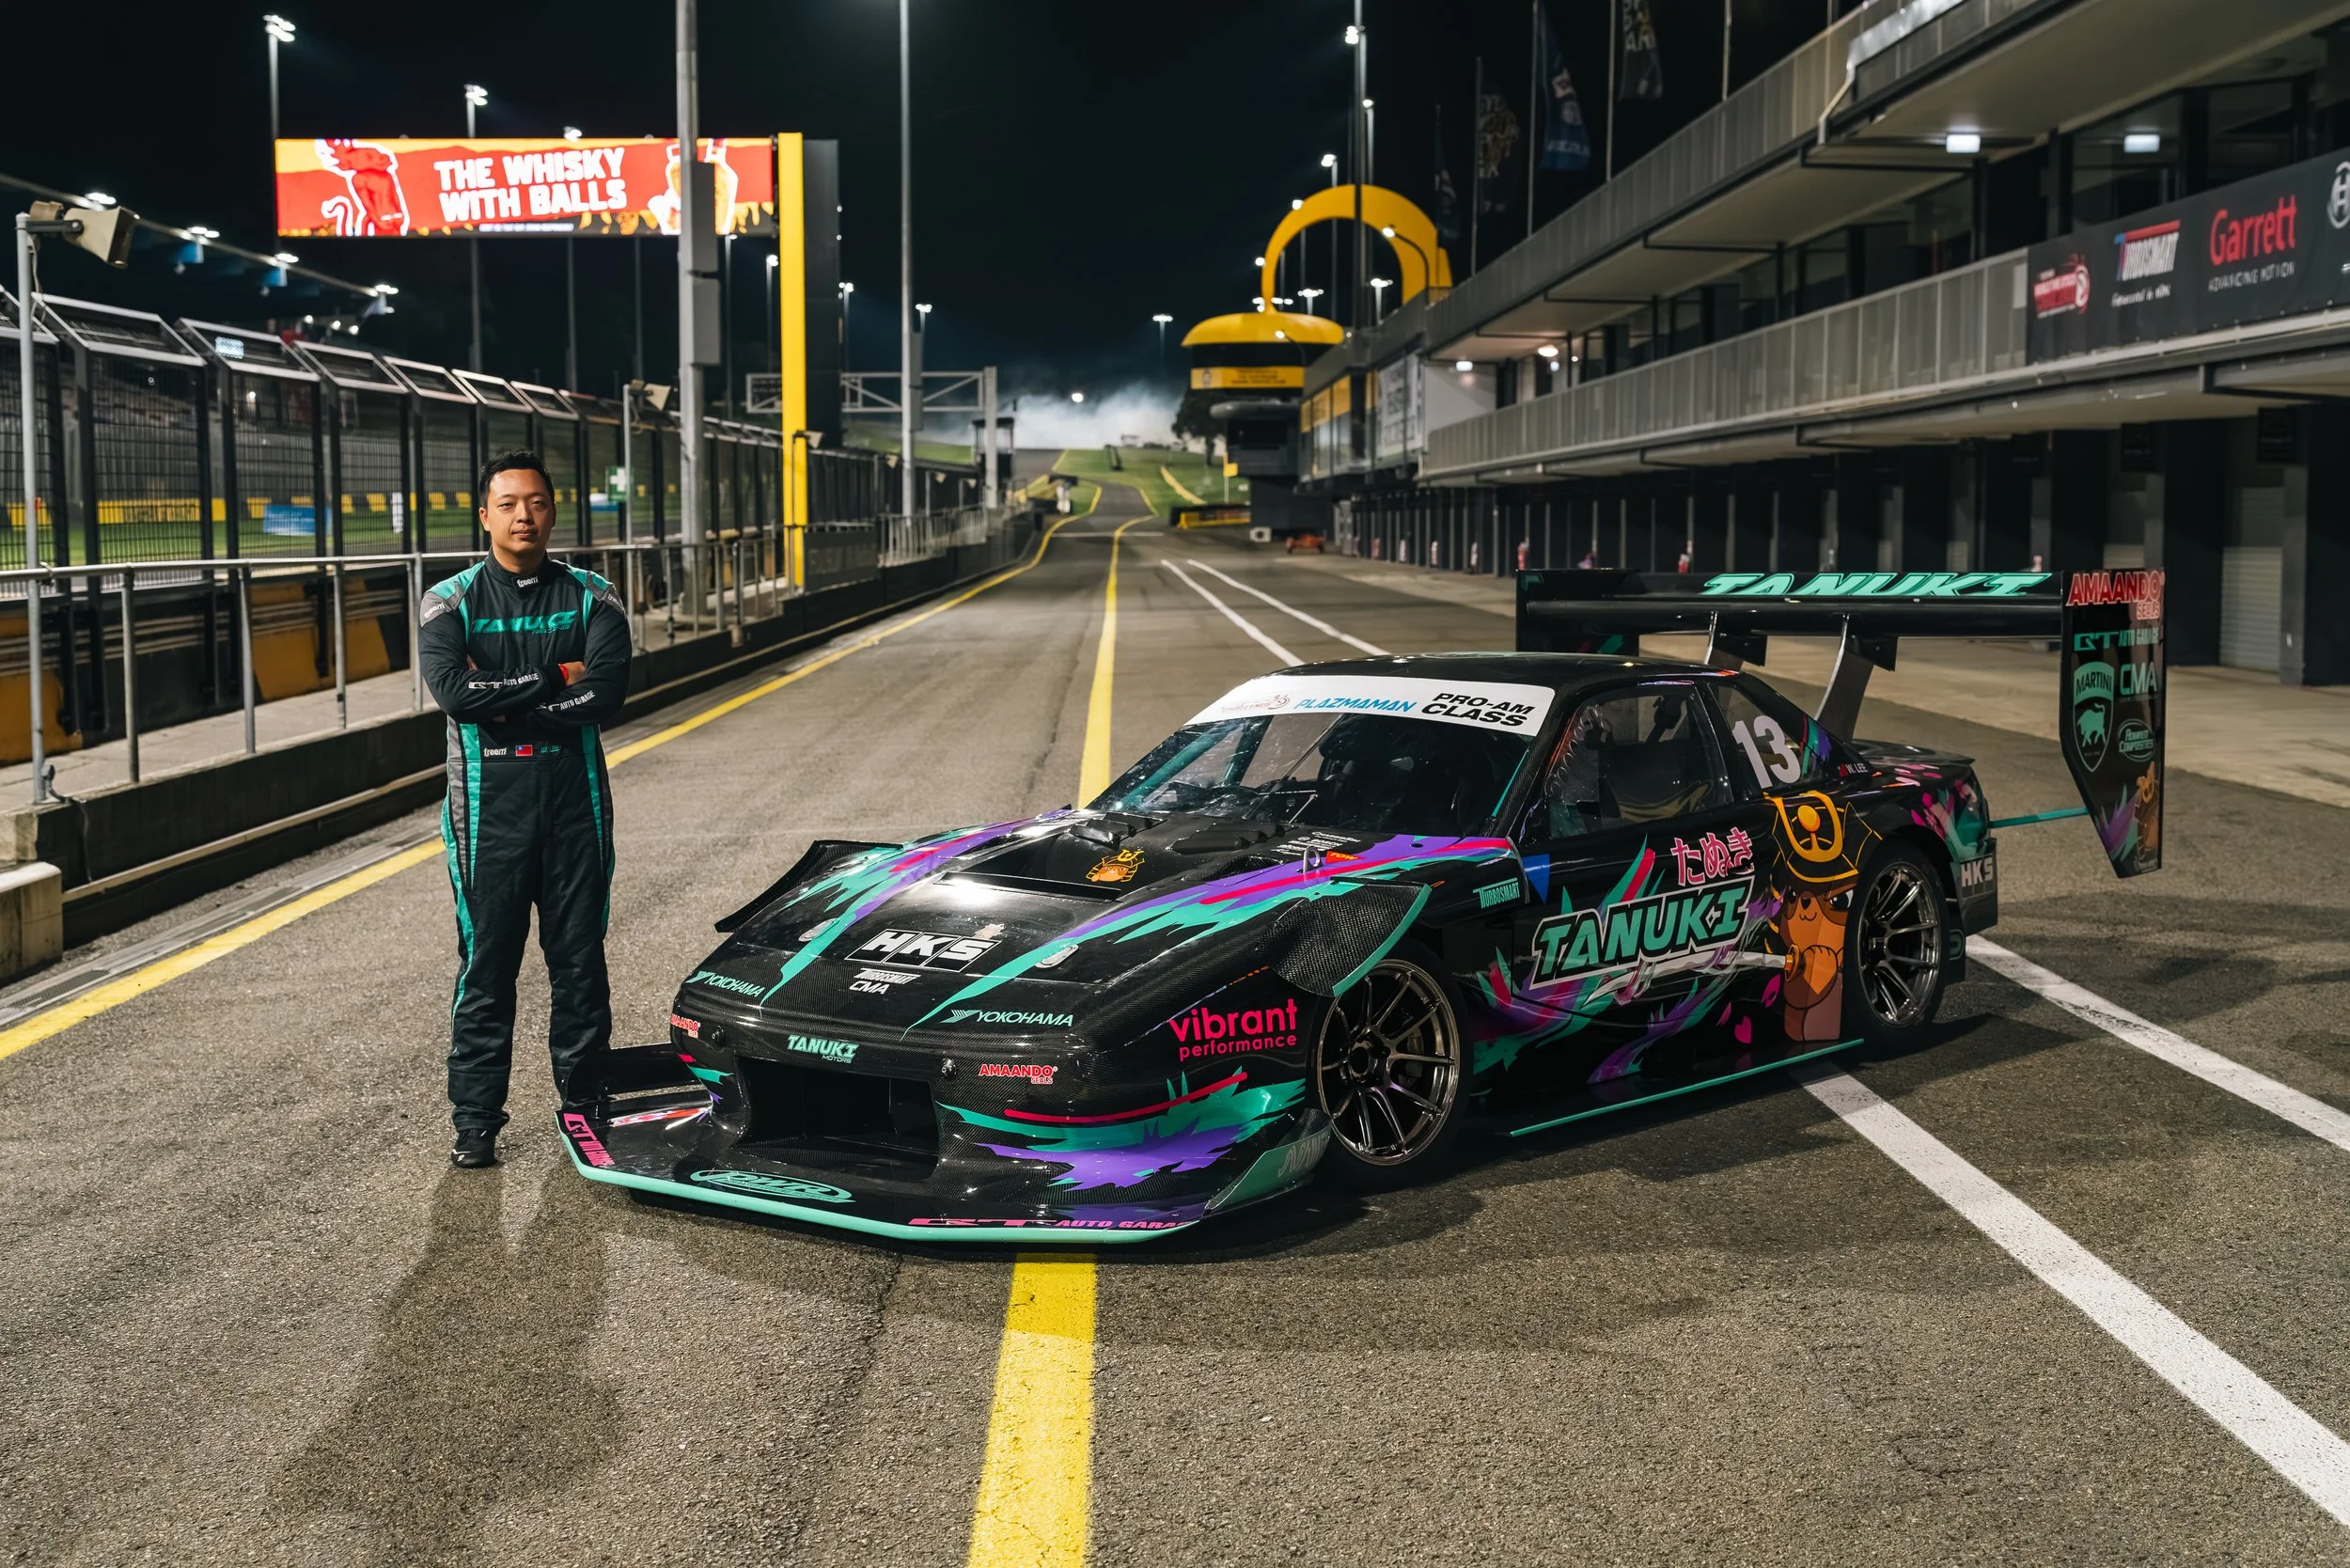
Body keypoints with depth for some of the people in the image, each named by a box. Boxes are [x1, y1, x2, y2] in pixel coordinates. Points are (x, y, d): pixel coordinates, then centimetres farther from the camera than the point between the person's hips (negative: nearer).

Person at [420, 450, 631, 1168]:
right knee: (486, 962, 2)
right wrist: (552, 681, -12)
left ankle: (585, 1104, 19)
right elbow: (454, 692, -16)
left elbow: (606, 693, -11)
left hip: (576, 794, 1)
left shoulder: (590, 597, 5)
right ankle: (475, 1120, 10)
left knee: (580, 959, 8)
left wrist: (503, 701, -13)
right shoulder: (449, 602, 2)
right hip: (490, 803, -1)